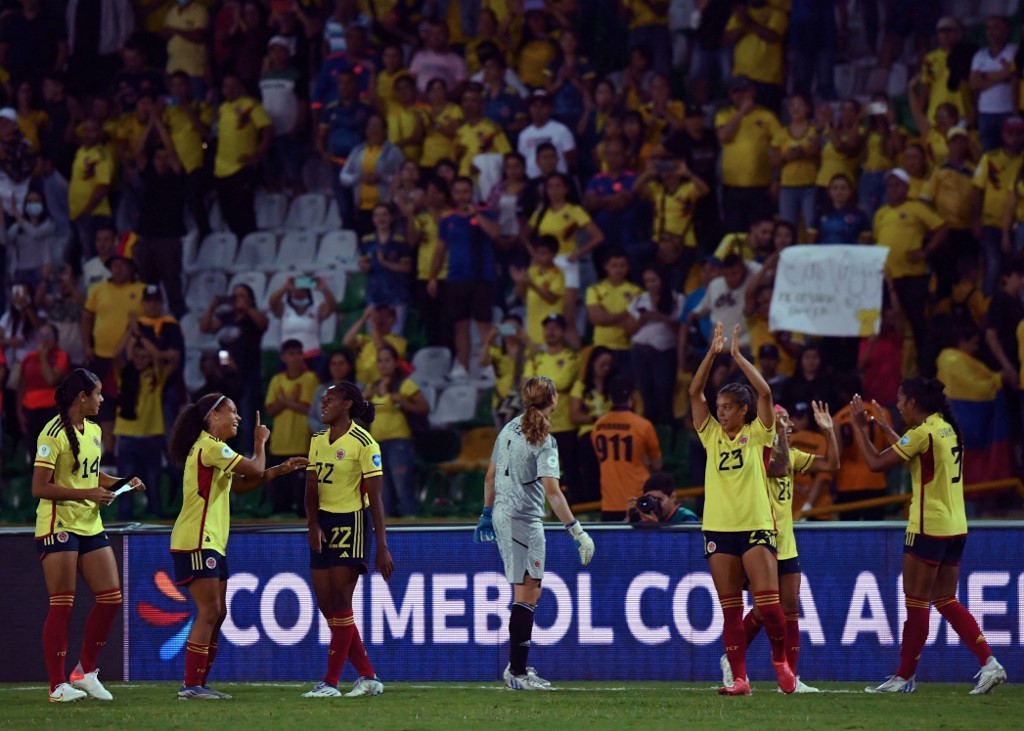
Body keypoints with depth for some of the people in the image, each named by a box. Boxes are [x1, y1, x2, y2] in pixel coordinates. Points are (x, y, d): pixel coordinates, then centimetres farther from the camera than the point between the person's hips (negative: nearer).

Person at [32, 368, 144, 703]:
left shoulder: (93, 431, 12)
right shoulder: (54, 433, -14)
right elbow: (39, 488, -18)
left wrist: (124, 483, 11)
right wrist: (87, 494, -21)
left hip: (90, 525, 8)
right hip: (58, 525, -8)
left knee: (111, 597, 3)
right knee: (62, 605, -6)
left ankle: (85, 671, 17)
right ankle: (57, 685, -1)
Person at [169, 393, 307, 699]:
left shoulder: (213, 448, 20)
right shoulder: (210, 447, -13)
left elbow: (241, 484, 22)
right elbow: (255, 470, -14)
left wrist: (280, 470, 14)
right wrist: (260, 443, 5)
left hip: (211, 542, 10)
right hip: (196, 542, -10)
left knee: (216, 613, 9)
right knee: (209, 611, -12)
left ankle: (198, 684, 12)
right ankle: (191, 685, -13)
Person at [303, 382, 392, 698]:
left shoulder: (364, 443, -10)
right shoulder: (318, 440, 11)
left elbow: (375, 498, -11)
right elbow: (311, 486, 8)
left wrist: (382, 547, -14)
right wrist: (313, 524, -10)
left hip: (352, 523, -8)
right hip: (324, 523, 8)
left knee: (339, 603, -8)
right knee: (326, 604, 5)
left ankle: (331, 682, -5)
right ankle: (367, 676, 13)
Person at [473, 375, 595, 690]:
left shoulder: (509, 429, 8)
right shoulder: (544, 442, -15)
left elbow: (491, 476, 15)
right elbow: (551, 491, -23)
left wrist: (487, 514, 26)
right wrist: (577, 532, -24)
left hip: (502, 516, 8)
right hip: (524, 521, -8)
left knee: (528, 593, 16)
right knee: (527, 593, -4)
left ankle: (517, 665, 18)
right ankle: (517, 673, -5)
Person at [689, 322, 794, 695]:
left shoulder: (757, 435, 2)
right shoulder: (712, 436, 10)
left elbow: (764, 392, -10)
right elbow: (695, 392, 3)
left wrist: (737, 355, -7)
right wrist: (712, 353, -4)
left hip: (756, 527, -3)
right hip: (718, 529, 3)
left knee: (768, 602, -10)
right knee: (730, 609, 3)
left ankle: (780, 659, 13)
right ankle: (739, 678, 5)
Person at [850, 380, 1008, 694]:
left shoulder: (923, 433, -15)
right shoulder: (948, 429, 11)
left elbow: (876, 463, -14)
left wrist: (859, 427, -3)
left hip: (928, 527, -8)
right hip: (955, 527, 8)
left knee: (916, 602, 0)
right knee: (947, 601, 11)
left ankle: (904, 677, 6)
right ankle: (989, 662, -2)